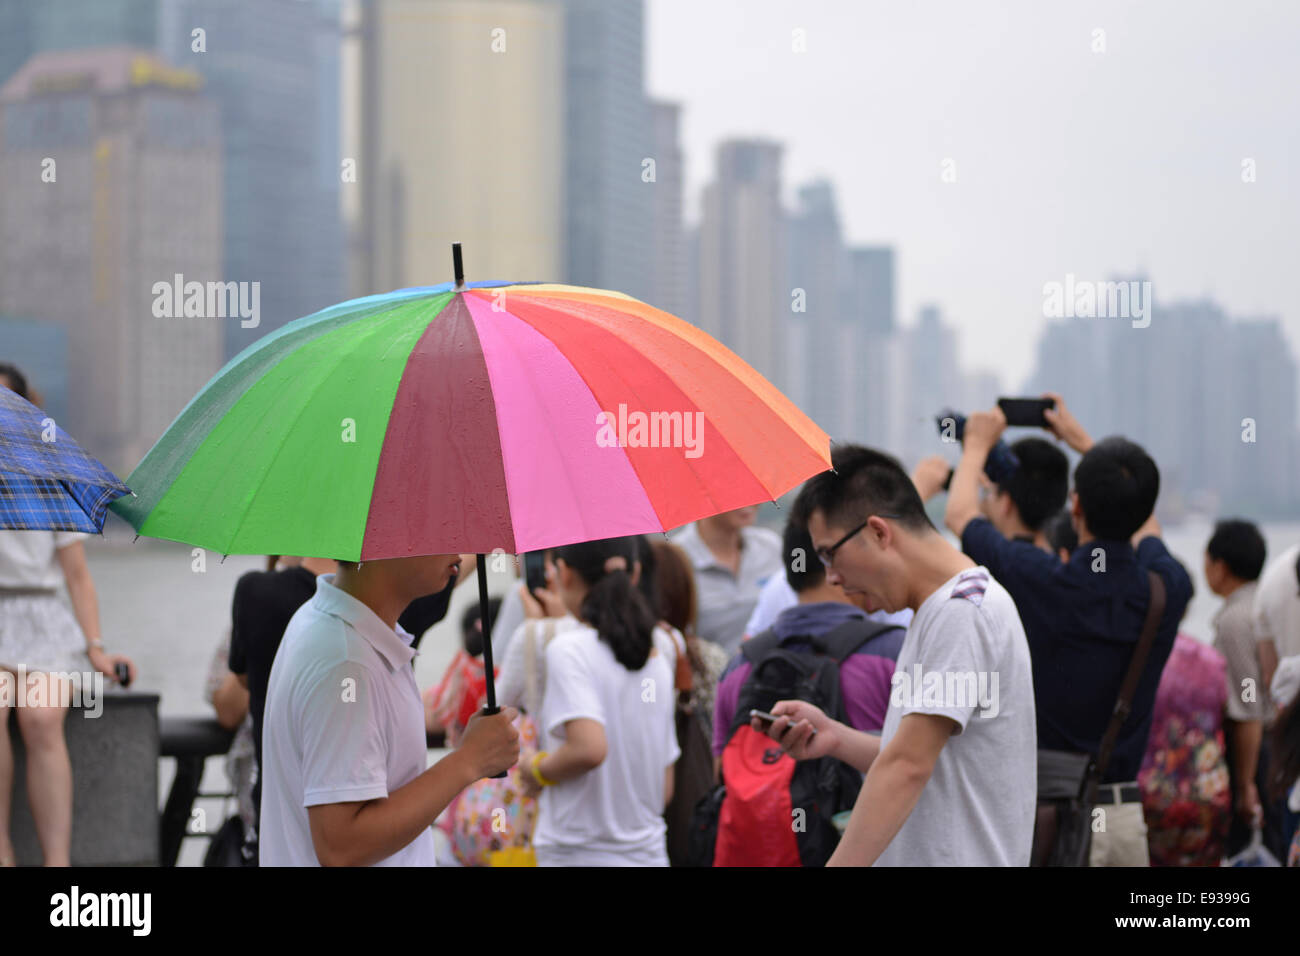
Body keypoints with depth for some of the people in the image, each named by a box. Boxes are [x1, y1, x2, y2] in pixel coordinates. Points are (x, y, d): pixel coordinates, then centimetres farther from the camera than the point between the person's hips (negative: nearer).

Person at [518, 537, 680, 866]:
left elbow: (589, 748, -25)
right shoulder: (658, 655, 10)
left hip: (581, 854, -7)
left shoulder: (569, 649, -12)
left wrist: (538, 769, -7)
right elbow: (664, 788, 13)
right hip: (649, 852, 7)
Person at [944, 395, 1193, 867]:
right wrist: (1083, 443, 35)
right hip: (1126, 814, 4)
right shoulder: (1168, 589, -2)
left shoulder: (1039, 580, -14)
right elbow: (1143, 523, 24)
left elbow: (959, 515, 7)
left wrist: (977, 445, 25)